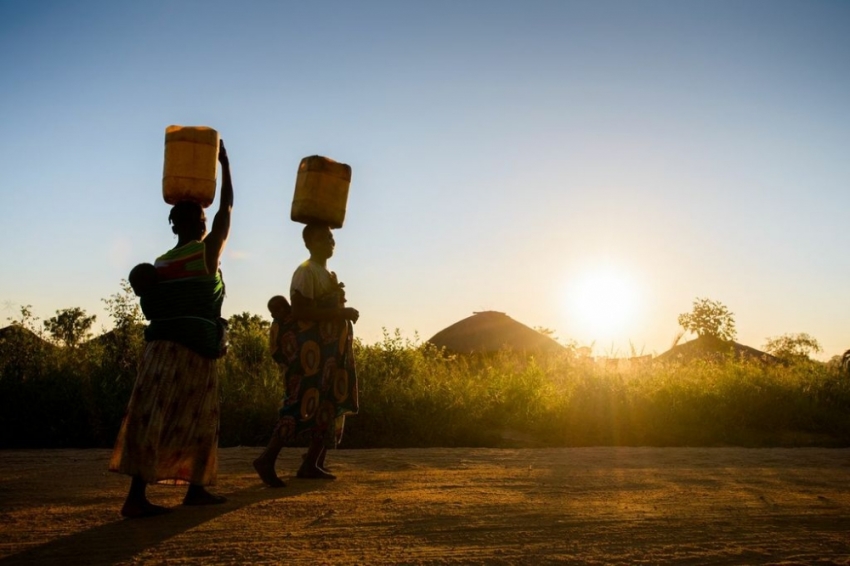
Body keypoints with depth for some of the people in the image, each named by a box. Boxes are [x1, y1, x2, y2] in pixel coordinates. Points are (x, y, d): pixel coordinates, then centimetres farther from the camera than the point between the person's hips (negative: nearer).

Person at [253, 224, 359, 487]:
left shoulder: (328, 274, 19)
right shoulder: (306, 271, -10)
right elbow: (300, 310, -22)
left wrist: (343, 313, 6)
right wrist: (340, 312, -20)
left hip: (328, 347, 10)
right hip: (310, 347, -10)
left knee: (329, 404, 6)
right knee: (304, 404, -14)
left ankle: (311, 464, 11)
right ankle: (267, 460, -8)